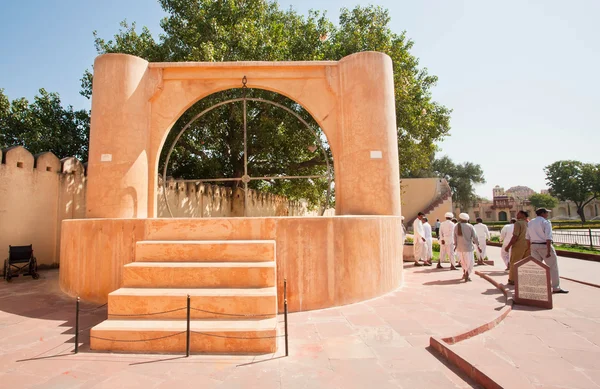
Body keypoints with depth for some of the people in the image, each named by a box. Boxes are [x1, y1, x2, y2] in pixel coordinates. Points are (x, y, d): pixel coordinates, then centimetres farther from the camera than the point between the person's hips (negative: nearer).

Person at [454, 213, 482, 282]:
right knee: (470, 262, 8)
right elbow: (475, 237, -7)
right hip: (468, 247, -3)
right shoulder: (470, 227, -9)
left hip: (459, 247, 3)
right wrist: (478, 246, 2)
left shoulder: (456, 226, -1)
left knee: (463, 261, 21)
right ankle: (467, 275, -5)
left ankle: (465, 274, 31)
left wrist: (455, 245, 20)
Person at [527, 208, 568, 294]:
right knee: (553, 267, 6)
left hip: (534, 246, 6)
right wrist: (548, 251, -18)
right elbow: (548, 238, -17)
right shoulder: (546, 222, -9)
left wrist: (530, 249, 16)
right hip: (544, 246, -6)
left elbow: (528, 238, 11)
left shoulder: (530, 222, 11)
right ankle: (556, 288, 11)